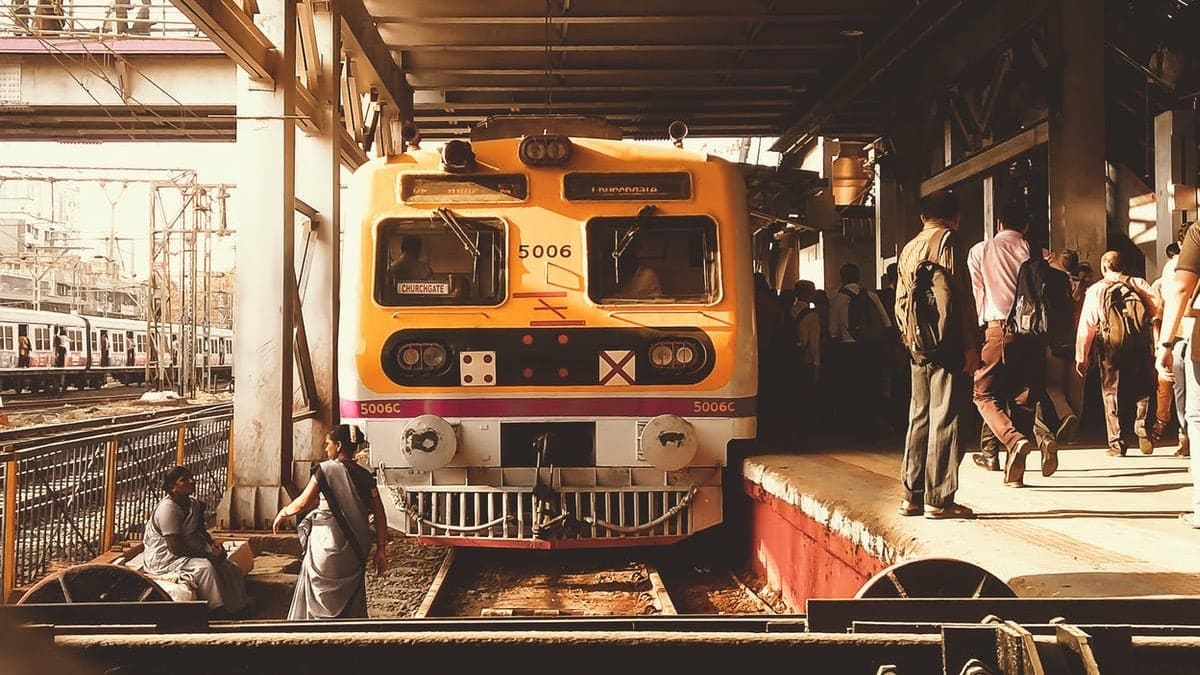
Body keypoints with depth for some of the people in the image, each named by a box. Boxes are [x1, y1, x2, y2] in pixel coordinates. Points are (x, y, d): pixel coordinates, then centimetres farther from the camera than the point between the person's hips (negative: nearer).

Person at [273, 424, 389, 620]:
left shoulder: (325, 469, -7)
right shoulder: (365, 476, 5)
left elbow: (303, 502, -8)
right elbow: (379, 515, 1)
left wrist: (283, 513, 11)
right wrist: (381, 550, 4)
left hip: (327, 543, -4)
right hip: (356, 550, 4)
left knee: (320, 599, 7)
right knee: (351, 599, 14)